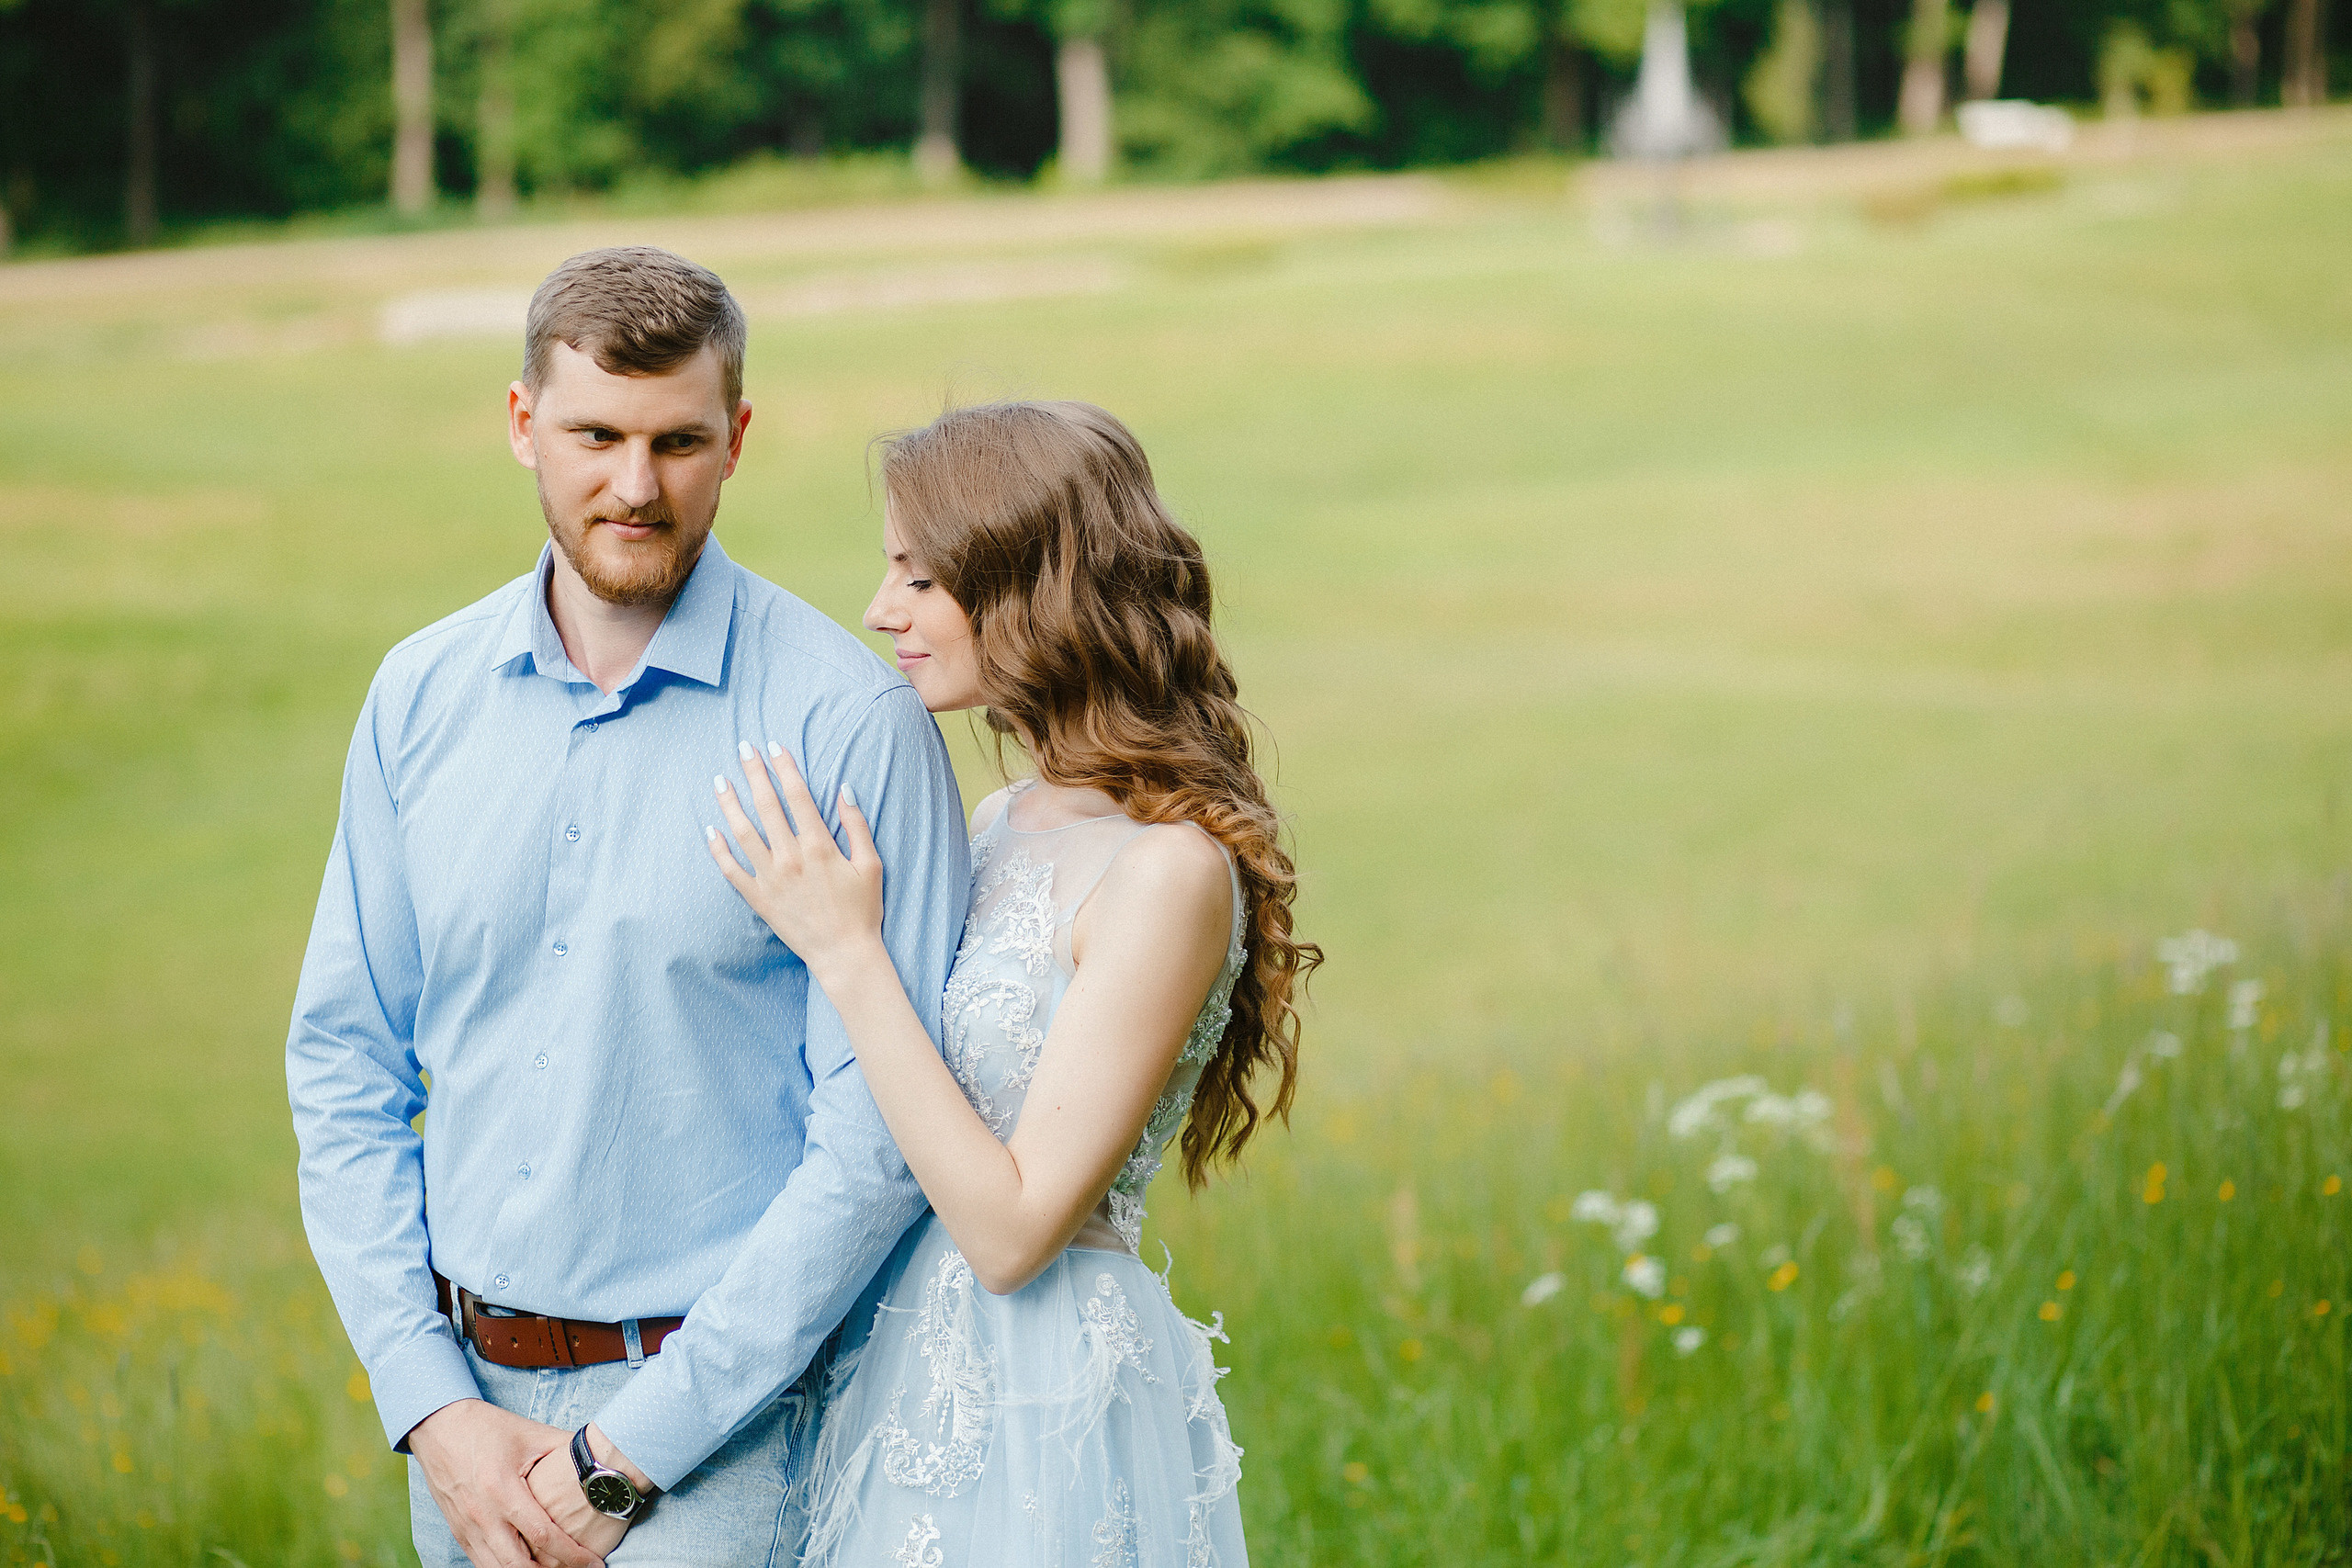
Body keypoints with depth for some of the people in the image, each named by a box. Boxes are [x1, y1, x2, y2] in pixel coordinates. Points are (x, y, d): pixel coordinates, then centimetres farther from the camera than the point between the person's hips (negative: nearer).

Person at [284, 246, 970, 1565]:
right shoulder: (423, 698, 4)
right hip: (470, 1397, 4)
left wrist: (626, 1452, -13)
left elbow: (882, 1135, -13)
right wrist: (435, 1409, -4)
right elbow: (346, 1064, 7)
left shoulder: (848, 722, -11)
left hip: (715, 1416, -4)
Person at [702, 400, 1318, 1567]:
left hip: (1045, 1416, -8)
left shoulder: (1170, 871, -18)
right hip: (903, 1373, 8)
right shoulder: (998, 825, 7)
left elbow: (1014, 1229, -20)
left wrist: (848, 953, -18)